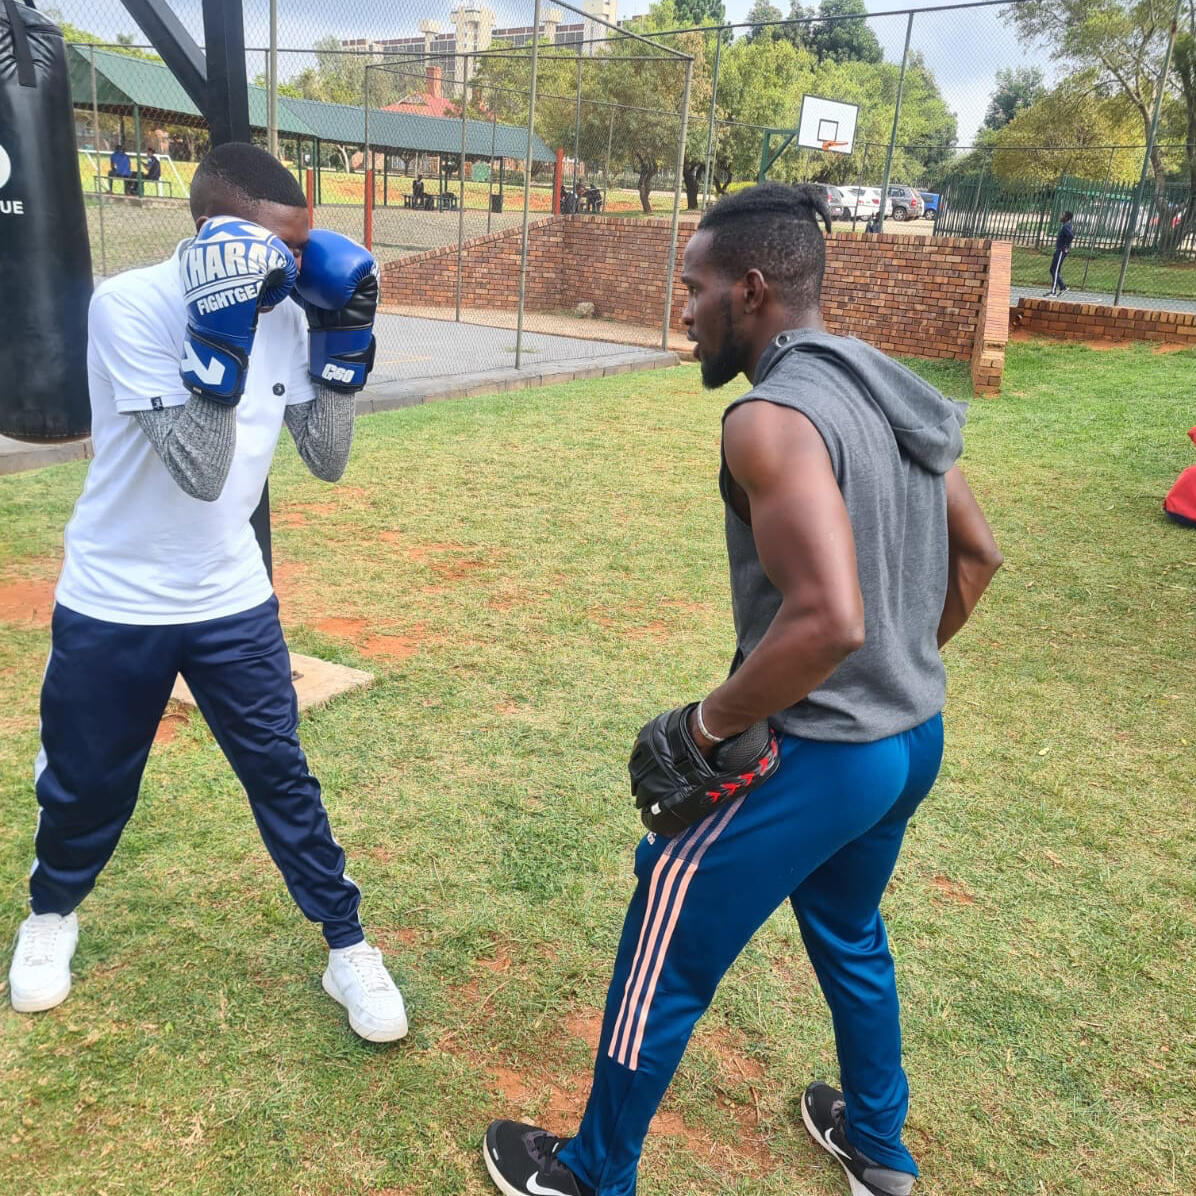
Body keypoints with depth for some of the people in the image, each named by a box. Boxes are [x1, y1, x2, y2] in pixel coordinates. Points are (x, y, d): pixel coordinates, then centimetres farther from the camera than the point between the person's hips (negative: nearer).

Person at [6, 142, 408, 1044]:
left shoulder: (284, 315, -5)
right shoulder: (131, 305, -21)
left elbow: (327, 461, -1)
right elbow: (200, 473, -28)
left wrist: (344, 342, -10)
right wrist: (221, 337, -37)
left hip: (233, 601, 3)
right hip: (112, 605, -3)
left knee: (282, 775, 9)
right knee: (86, 783, 16)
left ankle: (347, 947, 24)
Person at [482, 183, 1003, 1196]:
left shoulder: (772, 416, -23)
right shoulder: (891, 391, 5)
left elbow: (826, 620, -33)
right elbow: (977, 555, 13)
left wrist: (708, 723, -19)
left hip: (820, 754, -8)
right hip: (916, 738, 9)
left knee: (663, 960, 11)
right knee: (850, 935, 31)